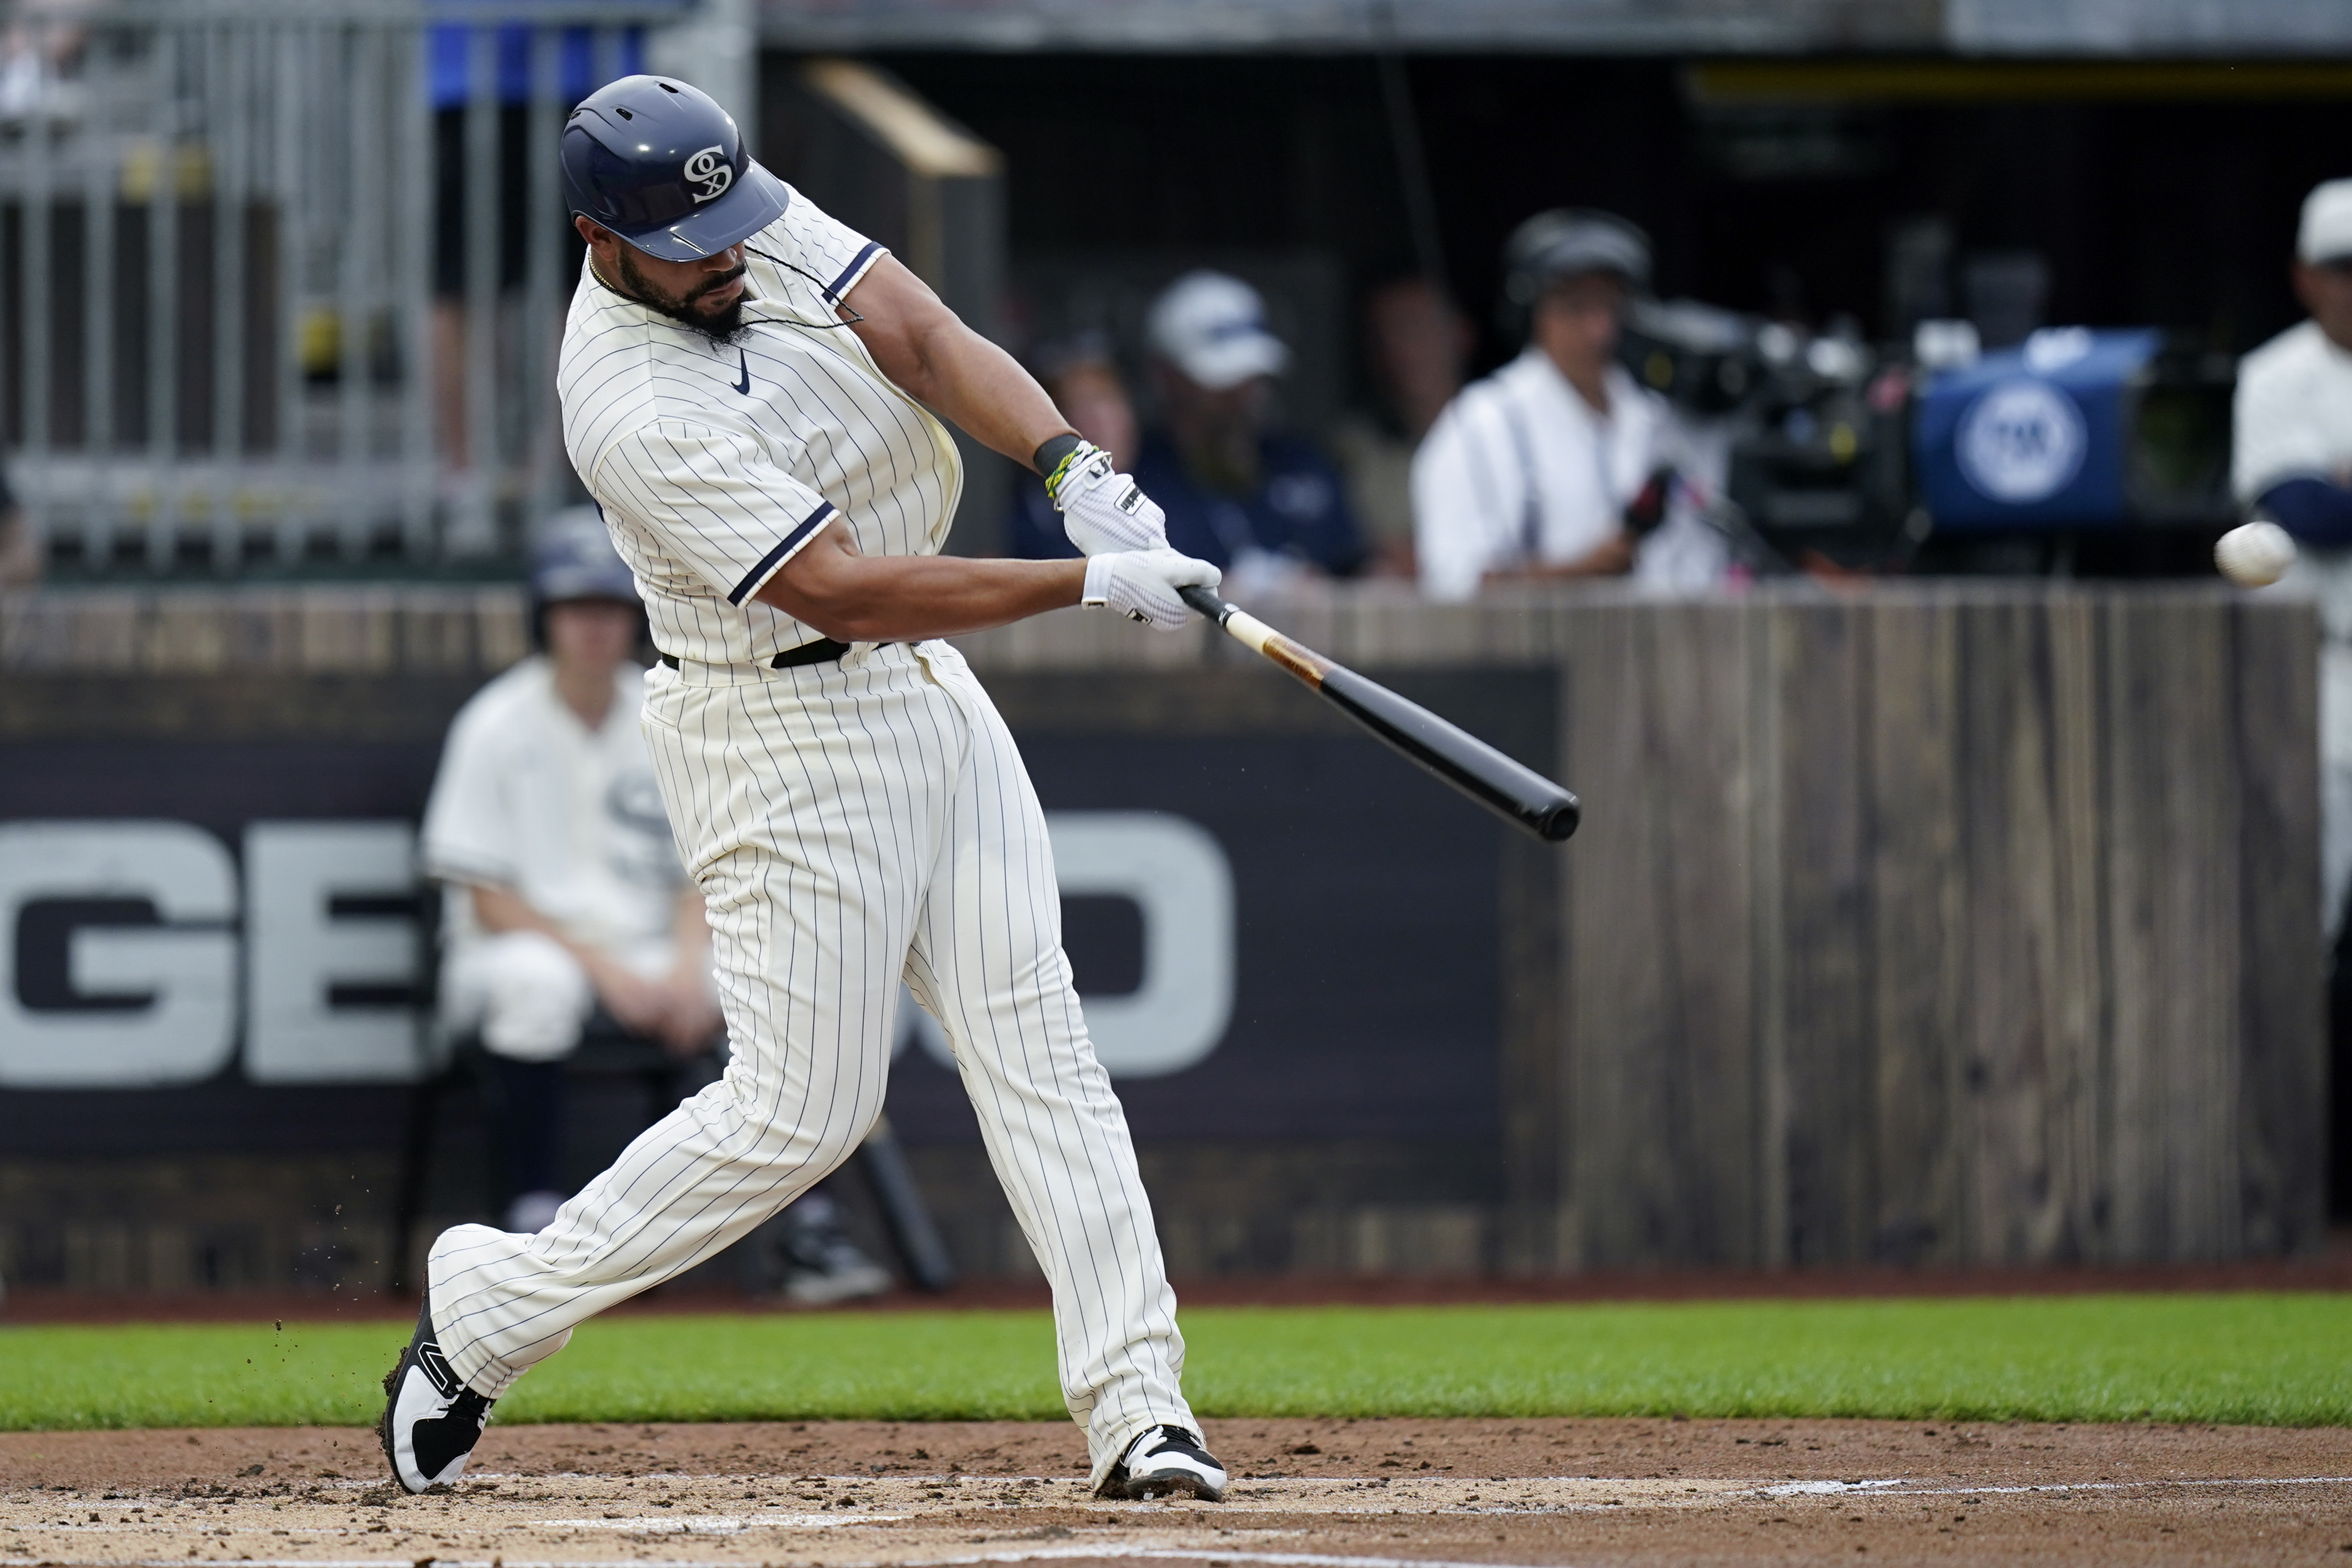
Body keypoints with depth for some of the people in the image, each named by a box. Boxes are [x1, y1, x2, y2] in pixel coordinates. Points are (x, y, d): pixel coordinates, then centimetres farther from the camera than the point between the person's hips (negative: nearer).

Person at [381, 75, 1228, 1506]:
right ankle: (488, 1310, 12)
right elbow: (843, 590, -29)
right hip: (785, 731, -8)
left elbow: (924, 338, -11)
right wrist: (1091, 584, -31)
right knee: (800, 1112, -4)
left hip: (925, 687, 8)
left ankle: (1135, 1405, -2)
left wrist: (1072, 466, -29)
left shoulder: (755, 222, -4)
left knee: (1035, 1039, 0)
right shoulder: (635, 409, -27)